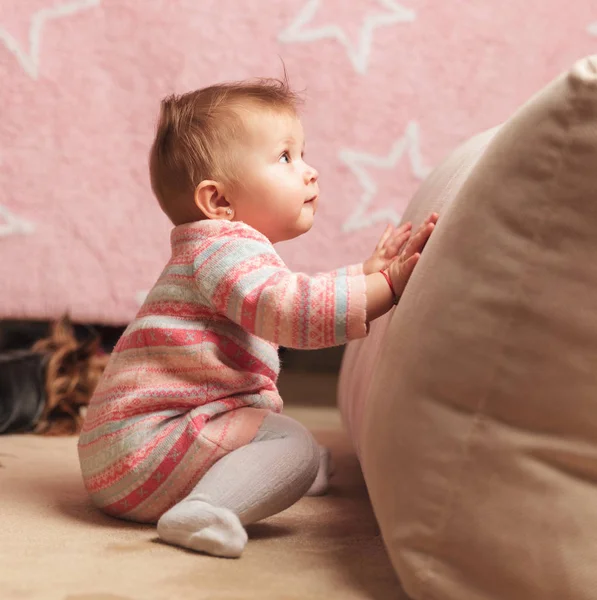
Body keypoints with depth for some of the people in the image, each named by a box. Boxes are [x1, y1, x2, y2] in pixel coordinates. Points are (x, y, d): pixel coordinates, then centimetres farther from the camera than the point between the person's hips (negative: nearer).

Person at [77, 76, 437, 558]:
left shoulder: (225, 249, 21)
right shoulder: (222, 247, -15)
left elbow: (296, 301, 29)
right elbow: (291, 311, -31)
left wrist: (366, 273, 18)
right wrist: (387, 285, -28)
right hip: (146, 441, -10)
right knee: (293, 443, -25)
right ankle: (205, 507, -36)